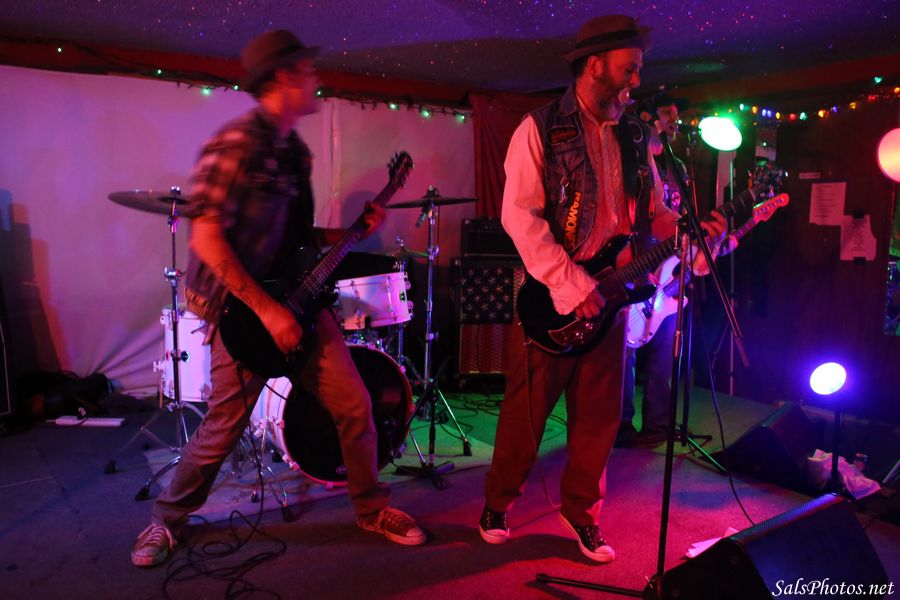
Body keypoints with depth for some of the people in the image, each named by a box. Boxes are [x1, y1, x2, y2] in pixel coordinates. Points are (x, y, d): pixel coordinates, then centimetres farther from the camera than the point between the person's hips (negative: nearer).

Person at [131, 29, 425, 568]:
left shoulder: (295, 150, 10)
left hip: (296, 298, 7)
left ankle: (372, 508, 24)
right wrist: (266, 309, -22)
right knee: (223, 430, 4)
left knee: (355, 405, 4)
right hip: (242, 308, -7)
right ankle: (168, 519, 31)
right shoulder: (237, 143, -16)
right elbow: (205, 237, -21)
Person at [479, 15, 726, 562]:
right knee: (527, 411, 4)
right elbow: (519, 215, -14)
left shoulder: (634, 136, 11)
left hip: (610, 295, 5)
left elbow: (653, 211, 13)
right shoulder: (540, 129, -6)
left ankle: (581, 512, 28)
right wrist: (571, 285, -20)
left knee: (600, 416, 10)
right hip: (553, 295, -5)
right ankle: (498, 506, 25)